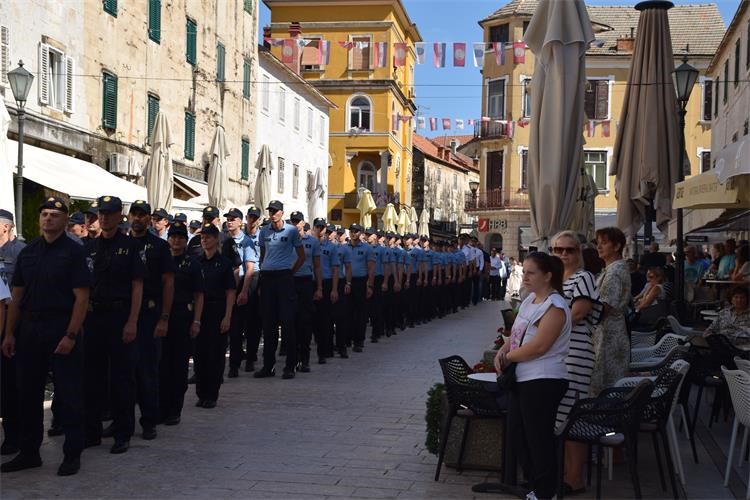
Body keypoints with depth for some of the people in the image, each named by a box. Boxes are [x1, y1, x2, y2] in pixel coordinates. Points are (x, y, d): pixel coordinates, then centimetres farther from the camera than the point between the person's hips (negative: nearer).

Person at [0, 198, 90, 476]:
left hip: (61, 330, -5)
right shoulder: (28, 252, 11)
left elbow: (81, 297, -10)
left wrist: (71, 336, -17)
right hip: (29, 330, 6)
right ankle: (29, 452, 22)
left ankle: (72, 454, 8)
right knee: (28, 393, 11)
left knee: (68, 394, -1)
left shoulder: (73, 252, -4)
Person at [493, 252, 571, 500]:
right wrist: (503, 349, 0)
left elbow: (538, 346, -23)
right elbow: (518, 333, 20)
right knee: (517, 430, 16)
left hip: (543, 381, -10)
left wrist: (508, 357, -11)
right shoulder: (530, 299, 12)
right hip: (524, 378, 10)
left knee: (538, 437, -1)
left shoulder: (554, 307, -16)